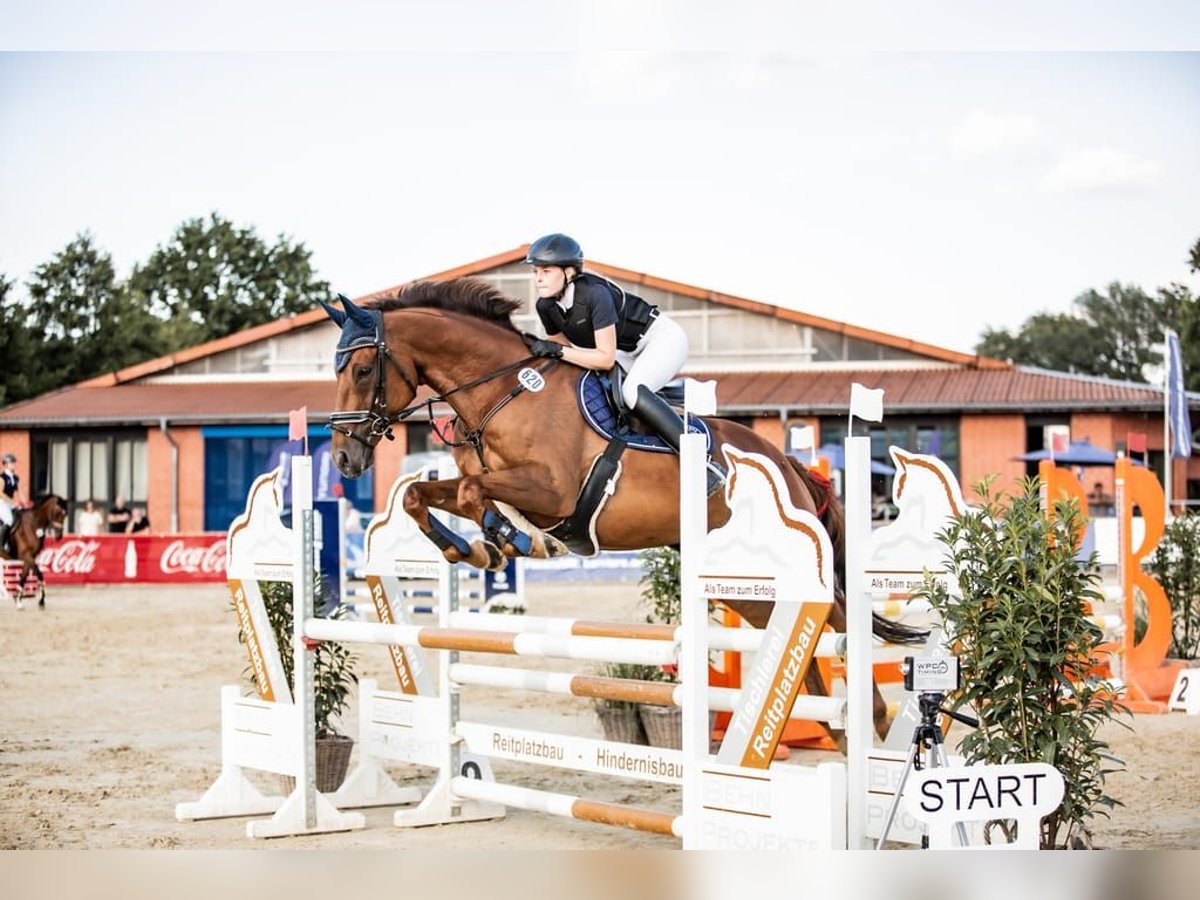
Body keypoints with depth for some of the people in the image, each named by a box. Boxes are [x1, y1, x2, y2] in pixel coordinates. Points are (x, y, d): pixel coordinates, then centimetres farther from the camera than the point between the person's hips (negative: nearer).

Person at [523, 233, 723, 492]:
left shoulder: (595, 293, -33)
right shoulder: (546, 306, -10)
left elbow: (606, 359, -33)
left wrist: (558, 351, -36)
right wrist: (538, 347, -13)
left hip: (662, 338, -9)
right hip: (628, 353, 9)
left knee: (632, 391, -33)